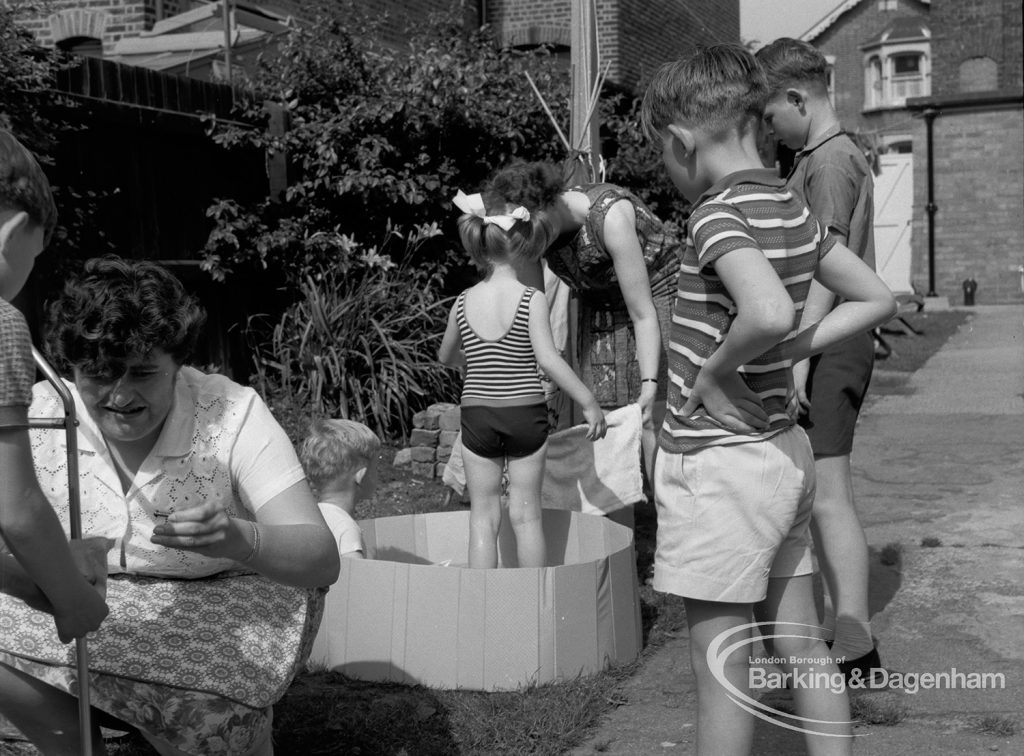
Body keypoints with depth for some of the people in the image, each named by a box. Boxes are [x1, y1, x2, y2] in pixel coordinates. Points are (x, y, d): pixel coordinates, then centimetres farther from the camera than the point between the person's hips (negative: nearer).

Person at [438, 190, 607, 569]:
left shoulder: (464, 302, 1)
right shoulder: (532, 300, -10)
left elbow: (446, 356, 15)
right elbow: (548, 360, -15)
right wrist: (590, 403, -9)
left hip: (477, 414, 2)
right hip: (526, 415, -2)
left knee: (484, 516, 8)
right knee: (526, 515, 8)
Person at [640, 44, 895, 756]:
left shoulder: (718, 215, -18)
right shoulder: (793, 209, 6)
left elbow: (769, 313, -37)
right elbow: (877, 299, 14)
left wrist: (716, 368, -19)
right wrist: (784, 355, 6)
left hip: (718, 464, -8)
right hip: (784, 450, 8)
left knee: (721, 664, 4)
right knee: (801, 647, 17)